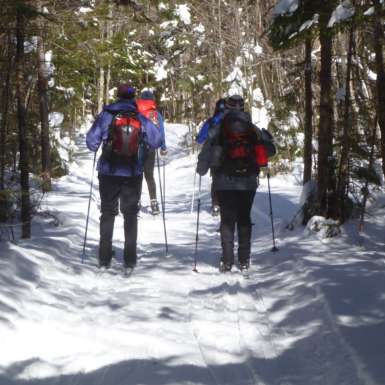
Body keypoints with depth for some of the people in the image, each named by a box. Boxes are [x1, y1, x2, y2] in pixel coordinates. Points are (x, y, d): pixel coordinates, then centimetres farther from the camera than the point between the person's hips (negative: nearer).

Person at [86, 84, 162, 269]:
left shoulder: (106, 116, -5)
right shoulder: (142, 120, -2)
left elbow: (91, 141, -6)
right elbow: (157, 141, 3)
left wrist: (97, 147, 16)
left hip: (109, 172, 0)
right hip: (133, 174, 1)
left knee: (107, 214, 9)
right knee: (130, 215, 10)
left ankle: (104, 258, 5)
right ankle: (130, 259, 6)